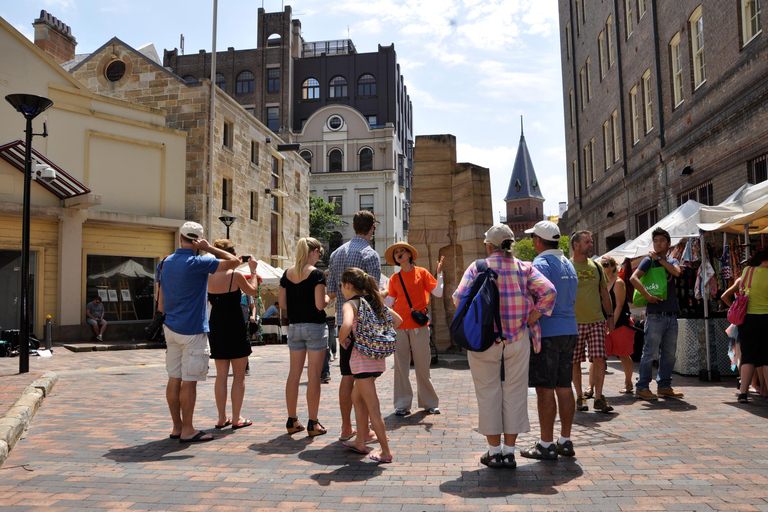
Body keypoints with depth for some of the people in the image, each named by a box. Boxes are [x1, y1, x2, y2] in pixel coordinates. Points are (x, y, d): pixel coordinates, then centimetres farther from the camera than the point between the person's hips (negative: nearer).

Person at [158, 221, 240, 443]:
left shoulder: (164, 264, 9)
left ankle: (177, 427, 19)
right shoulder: (197, 264, -14)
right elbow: (234, 261, -11)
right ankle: (187, 430, 4)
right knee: (189, 381, -2)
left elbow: (161, 304, 12)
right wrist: (209, 248, -6)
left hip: (171, 329, 7)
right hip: (193, 330, -7)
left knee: (174, 379, 10)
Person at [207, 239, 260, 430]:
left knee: (221, 375, 12)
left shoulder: (210, 277, 1)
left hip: (216, 327, 5)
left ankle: (222, 418, 16)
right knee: (239, 375, 6)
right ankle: (236, 418, 9)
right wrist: (253, 270, 12)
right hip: (235, 328, -5)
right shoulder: (235, 275, -14)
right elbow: (252, 291, 1)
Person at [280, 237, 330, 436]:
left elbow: (282, 303, 6)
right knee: (314, 375, 0)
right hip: (315, 327, -6)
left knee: (294, 373, 12)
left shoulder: (287, 274, 5)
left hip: (294, 326, 6)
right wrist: (328, 298, 3)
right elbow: (319, 305, -17)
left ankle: (292, 421, 19)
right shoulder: (317, 274, -12)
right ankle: (313, 424, 5)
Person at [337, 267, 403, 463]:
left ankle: (386, 452, 6)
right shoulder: (375, 301, 11)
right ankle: (360, 442, 31)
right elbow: (398, 320, 15)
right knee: (357, 397, 23)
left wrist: (342, 340, -12)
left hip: (362, 357, -8)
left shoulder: (351, 304, -11)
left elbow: (346, 325, -32)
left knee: (372, 406, 0)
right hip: (378, 356, 8)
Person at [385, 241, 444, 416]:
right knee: (401, 365, 2)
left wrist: (439, 273, -8)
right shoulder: (394, 279, 10)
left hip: (419, 325, -2)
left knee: (422, 365, 3)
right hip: (399, 325, 2)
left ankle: (429, 403, 16)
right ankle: (403, 404, 10)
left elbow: (438, 293, -1)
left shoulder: (421, 272, 4)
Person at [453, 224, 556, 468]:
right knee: (515, 393, 10)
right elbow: (548, 291, -10)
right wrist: (531, 320, -3)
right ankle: (509, 451, 15)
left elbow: (459, 297, -12)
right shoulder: (524, 267, 2)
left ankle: (494, 451, 15)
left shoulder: (477, 267, -2)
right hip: (517, 339, 2)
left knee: (488, 393, 8)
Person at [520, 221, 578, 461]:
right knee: (564, 387, 11)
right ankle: (565, 441, 17)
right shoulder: (569, 264, 16)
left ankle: (546, 445, 2)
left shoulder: (541, 264, -11)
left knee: (545, 390, -3)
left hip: (546, 333, -8)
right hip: (569, 331, 8)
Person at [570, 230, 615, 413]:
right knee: (575, 362, 3)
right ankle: (580, 396, 16)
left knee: (599, 359, -5)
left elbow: (604, 293, 18)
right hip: (574, 322, -3)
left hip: (596, 321, 3)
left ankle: (599, 398, 3)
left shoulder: (596, 267, 11)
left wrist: (610, 316, 15)